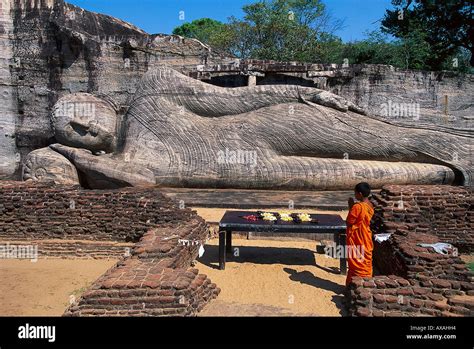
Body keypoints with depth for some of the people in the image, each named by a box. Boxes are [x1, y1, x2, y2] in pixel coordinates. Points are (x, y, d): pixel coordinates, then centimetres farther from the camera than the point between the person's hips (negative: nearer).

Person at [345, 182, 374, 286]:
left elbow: (348, 222, -16)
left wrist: (350, 206, -12)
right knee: (365, 262, 16)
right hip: (366, 239, 8)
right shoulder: (370, 205, 2)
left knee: (356, 263, 4)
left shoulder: (357, 207, -24)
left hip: (356, 240, -8)